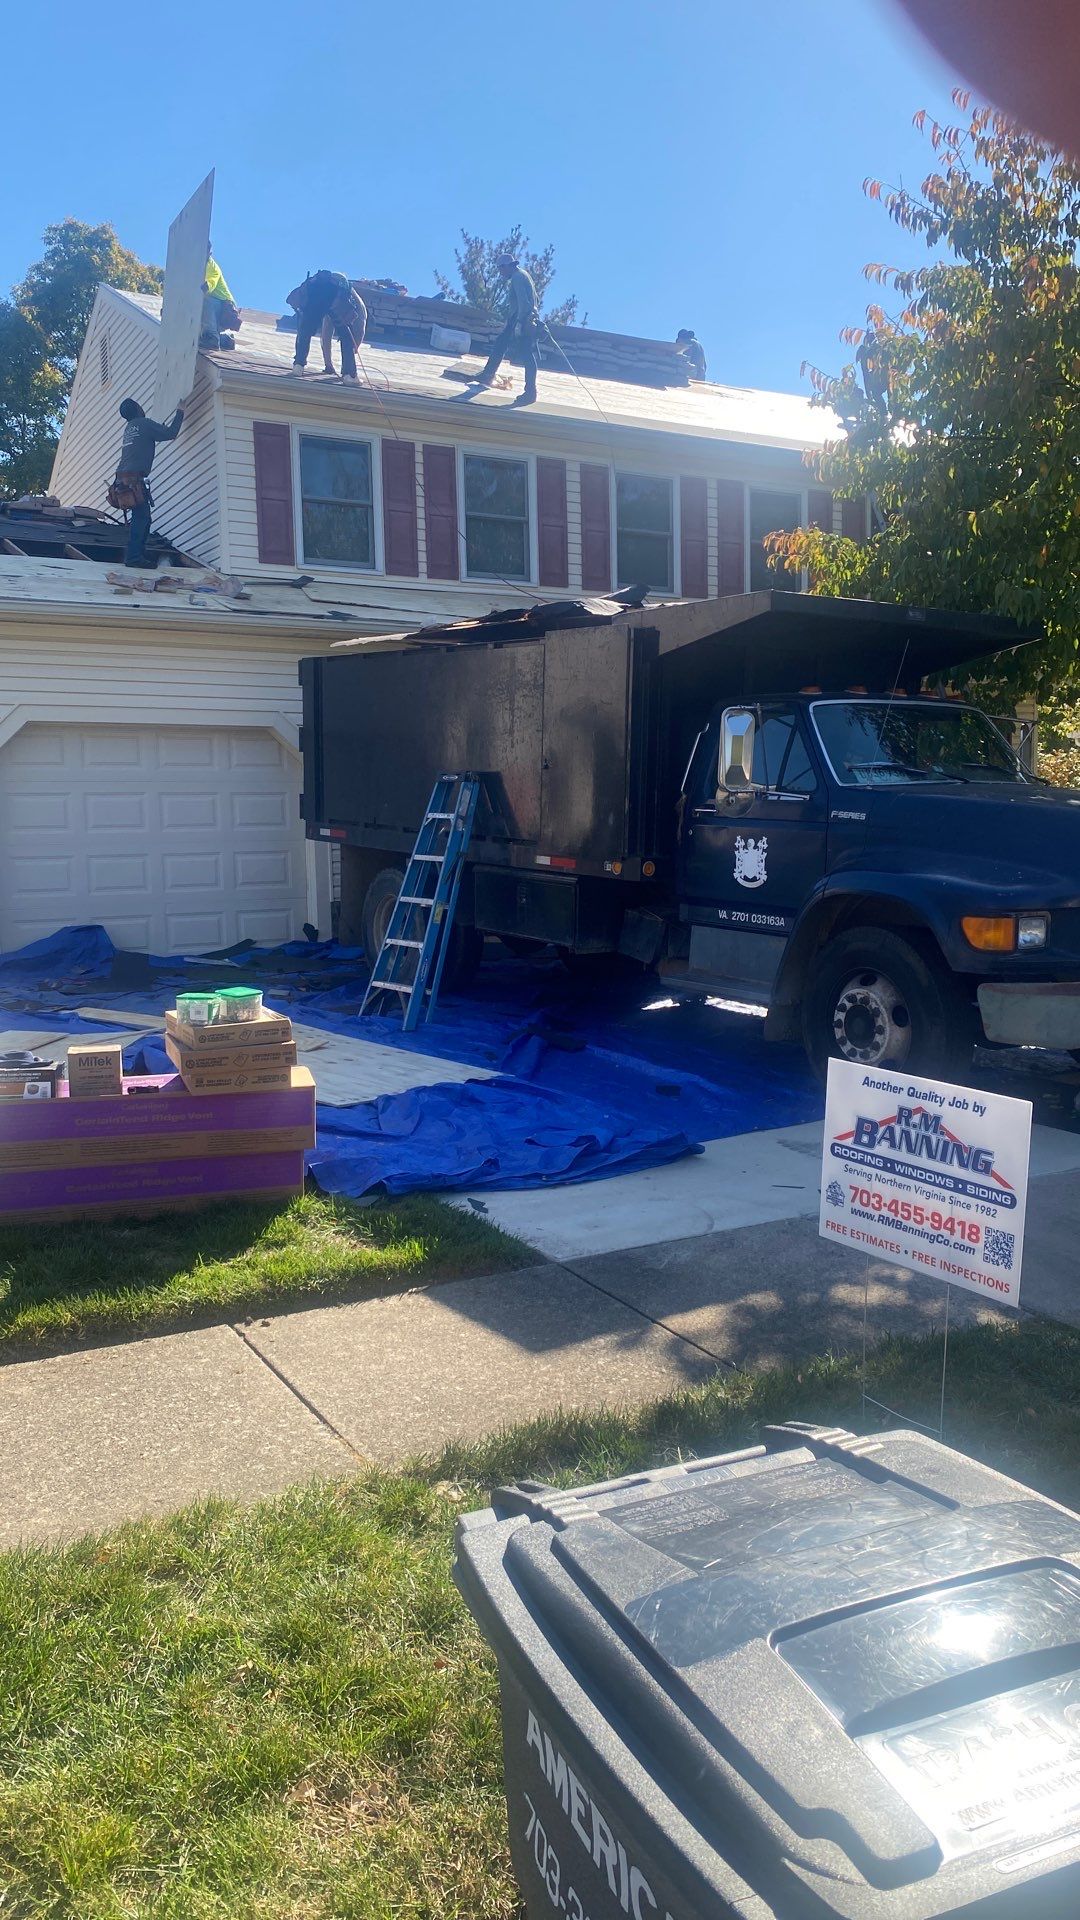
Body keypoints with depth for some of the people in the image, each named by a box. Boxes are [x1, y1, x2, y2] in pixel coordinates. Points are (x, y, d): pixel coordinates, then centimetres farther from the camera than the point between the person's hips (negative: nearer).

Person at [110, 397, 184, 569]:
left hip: (123, 476, 9)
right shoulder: (144, 424, -2)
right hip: (134, 477, -9)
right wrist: (180, 413, 11)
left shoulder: (129, 427, 23)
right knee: (141, 518, -11)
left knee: (142, 519, 12)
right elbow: (170, 433, -2)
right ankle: (133, 558, -15)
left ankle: (137, 556, 12)